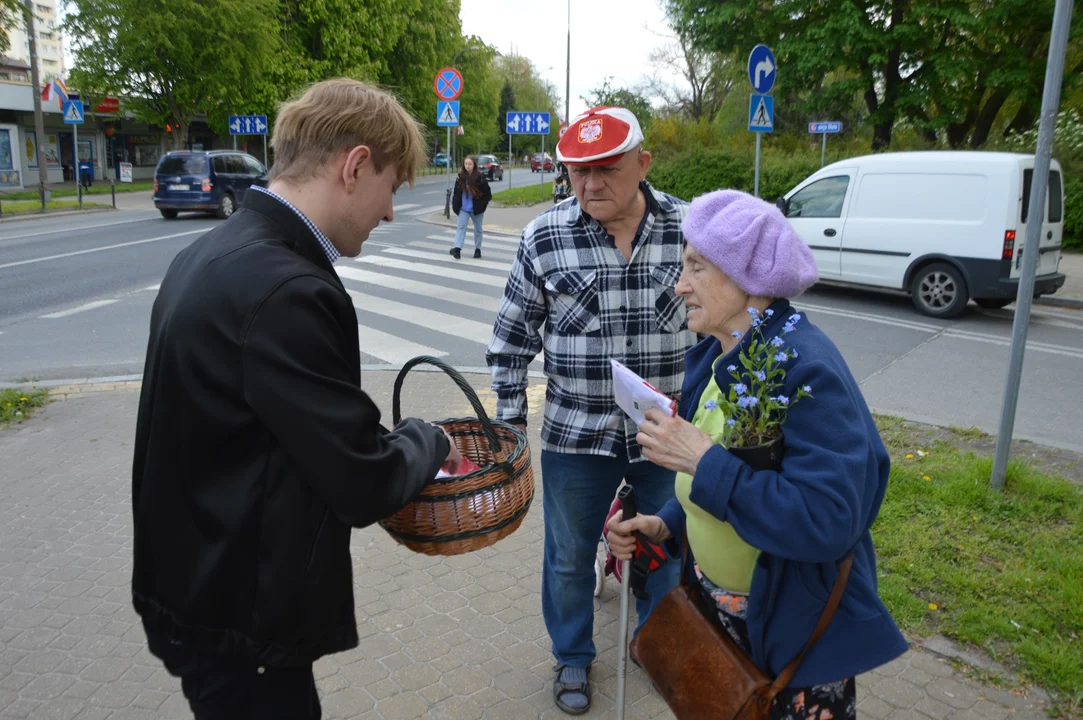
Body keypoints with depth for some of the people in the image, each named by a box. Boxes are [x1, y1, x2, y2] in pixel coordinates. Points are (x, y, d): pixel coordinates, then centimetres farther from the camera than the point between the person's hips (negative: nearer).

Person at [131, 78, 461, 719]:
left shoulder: (213, 254, 2)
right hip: (243, 615, -9)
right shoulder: (285, 290, -28)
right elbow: (365, 485, -25)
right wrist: (427, 442, -6)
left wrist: (397, 445, 8)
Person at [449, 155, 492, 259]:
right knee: (461, 227, -11)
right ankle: (457, 248, -21)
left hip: (476, 209, -2)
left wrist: (482, 205, -12)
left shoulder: (480, 178, -10)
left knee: (478, 229, 12)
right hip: (463, 209, 2)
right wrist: (455, 204, 2)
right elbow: (456, 192, 9)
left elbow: (488, 194, -7)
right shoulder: (460, 178, 1)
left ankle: (478, 249, 25)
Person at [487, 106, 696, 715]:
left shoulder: (690, 229, -7)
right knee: (570, 558, 15)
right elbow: (512, 336, -1)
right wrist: (509, 419, 1)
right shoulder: (544, 237, -9)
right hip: (576, 435, -1)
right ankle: (573, 657, 42)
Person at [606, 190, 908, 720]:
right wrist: (664, 524, -4)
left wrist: (703, 461, -32)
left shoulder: (805, 368, -26)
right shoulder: (714, 358, -1)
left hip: (794, 633, -7)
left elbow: (828, 521, -33)